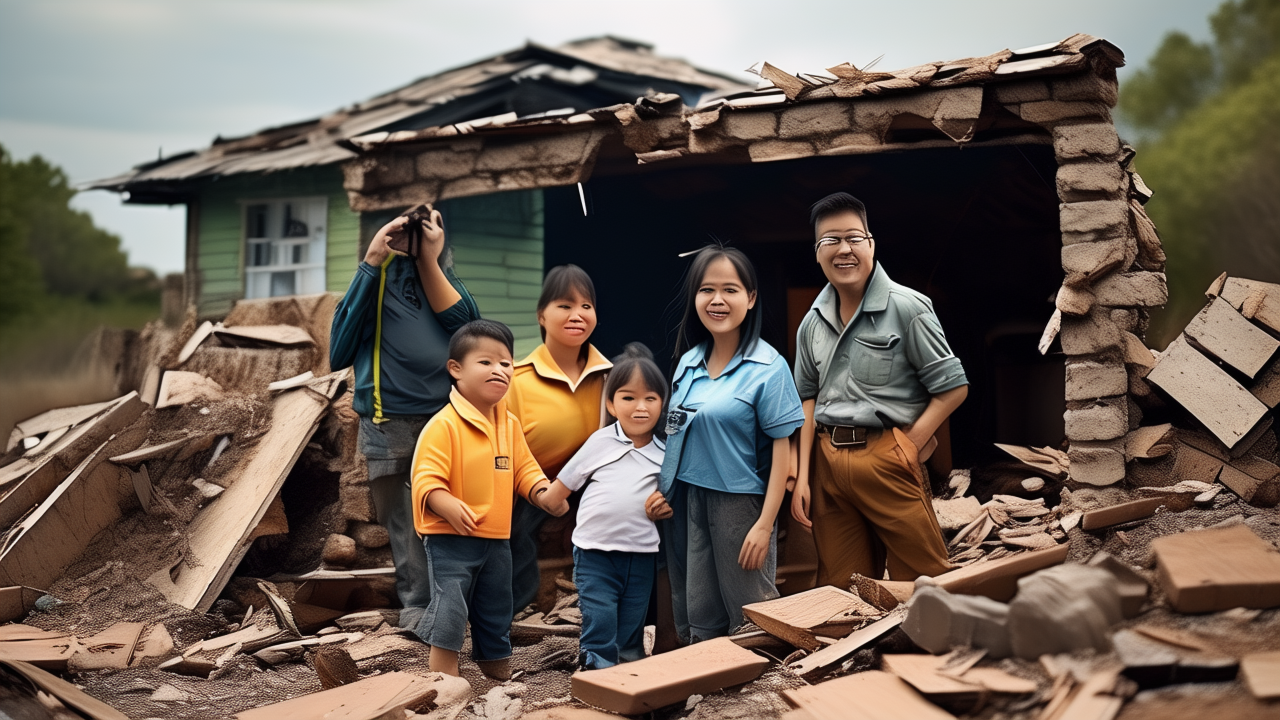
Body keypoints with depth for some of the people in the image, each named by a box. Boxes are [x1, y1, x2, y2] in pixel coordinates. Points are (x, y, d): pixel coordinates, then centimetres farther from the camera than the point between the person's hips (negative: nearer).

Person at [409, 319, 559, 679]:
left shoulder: (510, 424, 8)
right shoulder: (444, 425, -15)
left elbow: (524, 469, 15)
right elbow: (425, 479, -20)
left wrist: (543, 491, -4)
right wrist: (448, 506, -36)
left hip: (497, 539, 7)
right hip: (450, 540, -7)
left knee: (496, 618, 19)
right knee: (449, 616, -5)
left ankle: (498, 670, 34)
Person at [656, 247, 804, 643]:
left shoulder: (768, 367, -10)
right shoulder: (689, 361, 7)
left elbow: (782, 449, -11)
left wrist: (765, 524, -15)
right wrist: (663, 491, 6)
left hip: (740, 503, -5)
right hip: (690, 502, 5)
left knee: (750, 618, 4)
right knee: (698, 615, 13)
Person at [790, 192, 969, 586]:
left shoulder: (907, 307, -7)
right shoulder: (813, 323, 10)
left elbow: (952, 387, -7)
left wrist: (909, 446, -11)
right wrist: (803, 476, 8)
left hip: (886, 458, -5)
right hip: (827, 462, 5)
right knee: (841, 591, 13)